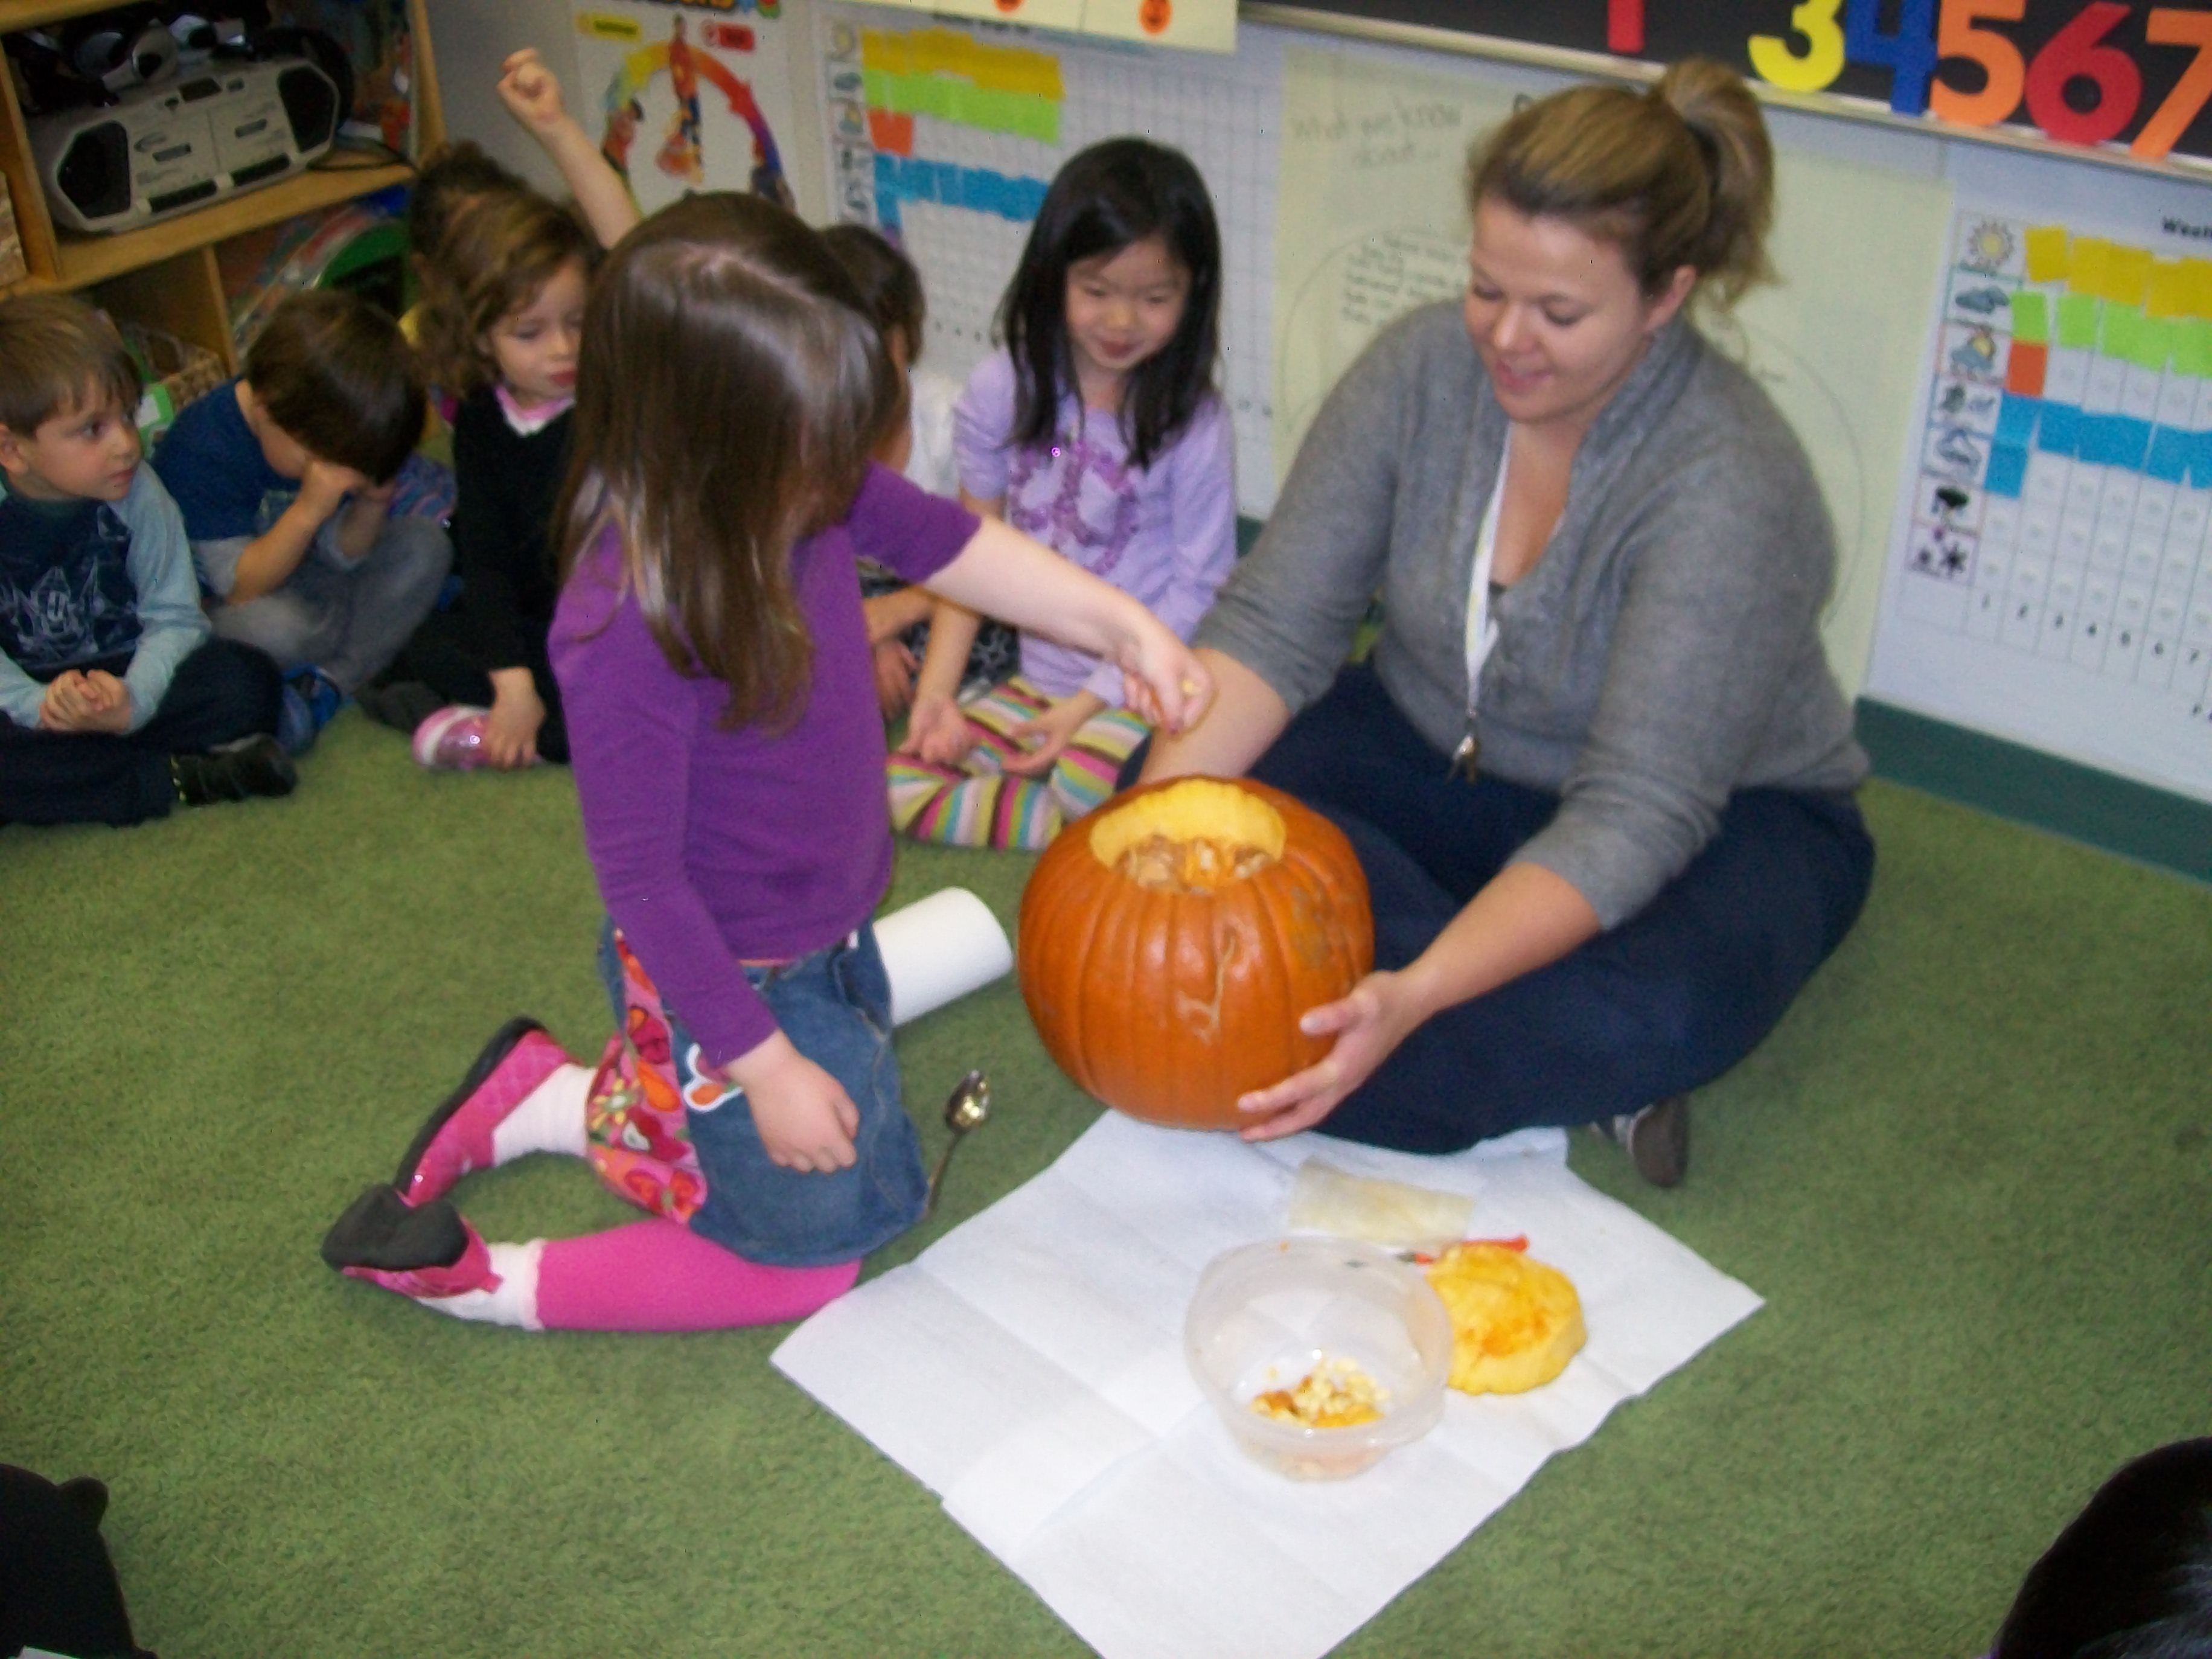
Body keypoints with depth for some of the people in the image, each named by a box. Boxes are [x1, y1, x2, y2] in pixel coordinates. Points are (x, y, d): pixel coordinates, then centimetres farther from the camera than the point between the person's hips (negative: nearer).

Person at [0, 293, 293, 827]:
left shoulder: (138, 495, -10)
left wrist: (131, 699, -28)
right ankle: (177, 780, -25)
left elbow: (174, 618, -9)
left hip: (124, 682, 2)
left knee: (247, 680, -25)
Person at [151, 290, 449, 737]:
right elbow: (242, 587, -28)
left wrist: (371, 505, -21)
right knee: (276, 627, -41)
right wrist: (308, 511, -39)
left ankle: (336, 678, -20)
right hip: (212, 610, -7)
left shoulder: (327, 435, -6)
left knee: (425, 546, -9)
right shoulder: (204, 451, -27)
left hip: (300, 582, 7)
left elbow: (341, 555, 0)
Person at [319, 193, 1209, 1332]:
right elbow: (639, 875, -27)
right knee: (812, 1252, 9)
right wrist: (766, 1064, -20)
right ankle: (491, 1279, 17)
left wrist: (1123, 625, -4)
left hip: (826, 933, 8)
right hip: (731, 980, -8)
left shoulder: (804, 492, -15)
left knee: (852, 1134, 29)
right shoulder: (628, 629, -35)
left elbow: (951, 543, 4)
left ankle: (548, 1095, 34)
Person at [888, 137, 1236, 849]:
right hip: (1035, 679, 5)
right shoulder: (1004, 389, -1)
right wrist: (937, 691, -2)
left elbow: (1198, 591, -7)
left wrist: (1090, 704, -13)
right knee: (898, 790, -12)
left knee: (1086, 787, -35)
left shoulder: (1192, 423, -9)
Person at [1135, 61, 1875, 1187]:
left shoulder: (1730, 489, -29)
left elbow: (1636, 818, -34)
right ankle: (1541, 1057, -17)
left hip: (1719, 811, -5)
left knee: (1651, 1016, -39)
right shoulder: (1422, 367, -15)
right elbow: (1273, 627, -15)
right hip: (1437, 752, 6)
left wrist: (1417, 996, -47)